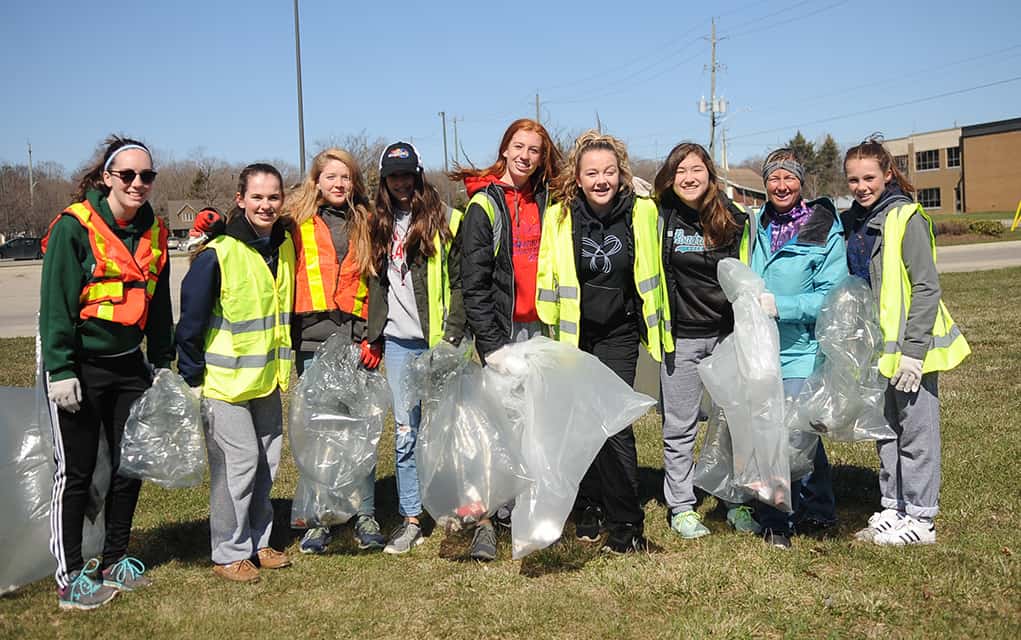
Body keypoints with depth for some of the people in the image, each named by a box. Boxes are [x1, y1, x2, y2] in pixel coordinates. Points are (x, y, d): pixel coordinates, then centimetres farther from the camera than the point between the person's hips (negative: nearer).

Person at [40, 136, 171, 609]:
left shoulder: (154, 232, 5)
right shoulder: (75, 226, -13)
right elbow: (55, 303, -15)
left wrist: (163, 364, 12)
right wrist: (60, 370, -18)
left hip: (128, 365, 6)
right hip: (79, 367, -6)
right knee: (76, 471, 1)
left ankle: (114, 561, 28)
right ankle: (70, 578, 12)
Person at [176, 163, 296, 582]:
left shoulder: (285, 246, 4)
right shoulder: (219, 253, -16)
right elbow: (191, 319, -12)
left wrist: (288, 364, 17)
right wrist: (192, 377, -11)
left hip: (268, 376, 7)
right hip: (226, 379, -7)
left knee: (268, 458, 12)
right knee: (238, 461, -4)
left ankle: (258, 541, 27)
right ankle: (230, 552, 11)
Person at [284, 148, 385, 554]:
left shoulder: (364, 224, 14)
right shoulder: (298, 223, 7)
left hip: (356, 338, 1)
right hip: (314, 340, -1)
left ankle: (365, 517, 11)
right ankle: (318, 519, 12)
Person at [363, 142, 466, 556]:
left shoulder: (443, 220, -3)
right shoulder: (380, 226, 14)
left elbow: (460, 282, -6)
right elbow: (376, 283, 17)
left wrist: (452, 335, -13)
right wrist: (372, 337, 11)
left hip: (435, 340, -4)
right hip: (397, 341, 5)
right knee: (405, 434, 6)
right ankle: (411, 521, 13)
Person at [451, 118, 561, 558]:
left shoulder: (545, 201, 12)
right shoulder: (484, 205, -5)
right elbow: (474, 284, -10)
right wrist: (491, 344, -15)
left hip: (538, 328, 5)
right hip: (503, 331, -5)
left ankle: (511, 510, 20)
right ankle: (483, 518, 1)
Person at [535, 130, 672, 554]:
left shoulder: (642, 213, -8)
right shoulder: (559, 217, -8)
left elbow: (652, 272, 9)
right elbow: (547, 278, 3)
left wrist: (656, 325, 13)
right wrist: (553, 331, 2)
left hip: (619, 333, -1)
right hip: (573, 333, 2)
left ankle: (626, 524, -4)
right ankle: (590, 507, 27)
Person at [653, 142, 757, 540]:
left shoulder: (734, 220, 3)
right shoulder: (660, 218, -3)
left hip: (727, 332, 2)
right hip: (680, 337, -2)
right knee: (680, 427, 4)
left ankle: (737, 502, 22)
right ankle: (681, 508, 17)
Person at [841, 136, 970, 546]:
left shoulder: (905, 218, -13)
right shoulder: (854, 223, 11)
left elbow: (926, 288, -16)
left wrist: (914, 350, -20)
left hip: (910, 346, -8)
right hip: (877, 349, 8)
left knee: (916, 432, 1)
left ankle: (920, 519, 11)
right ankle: (893, 509, 27)